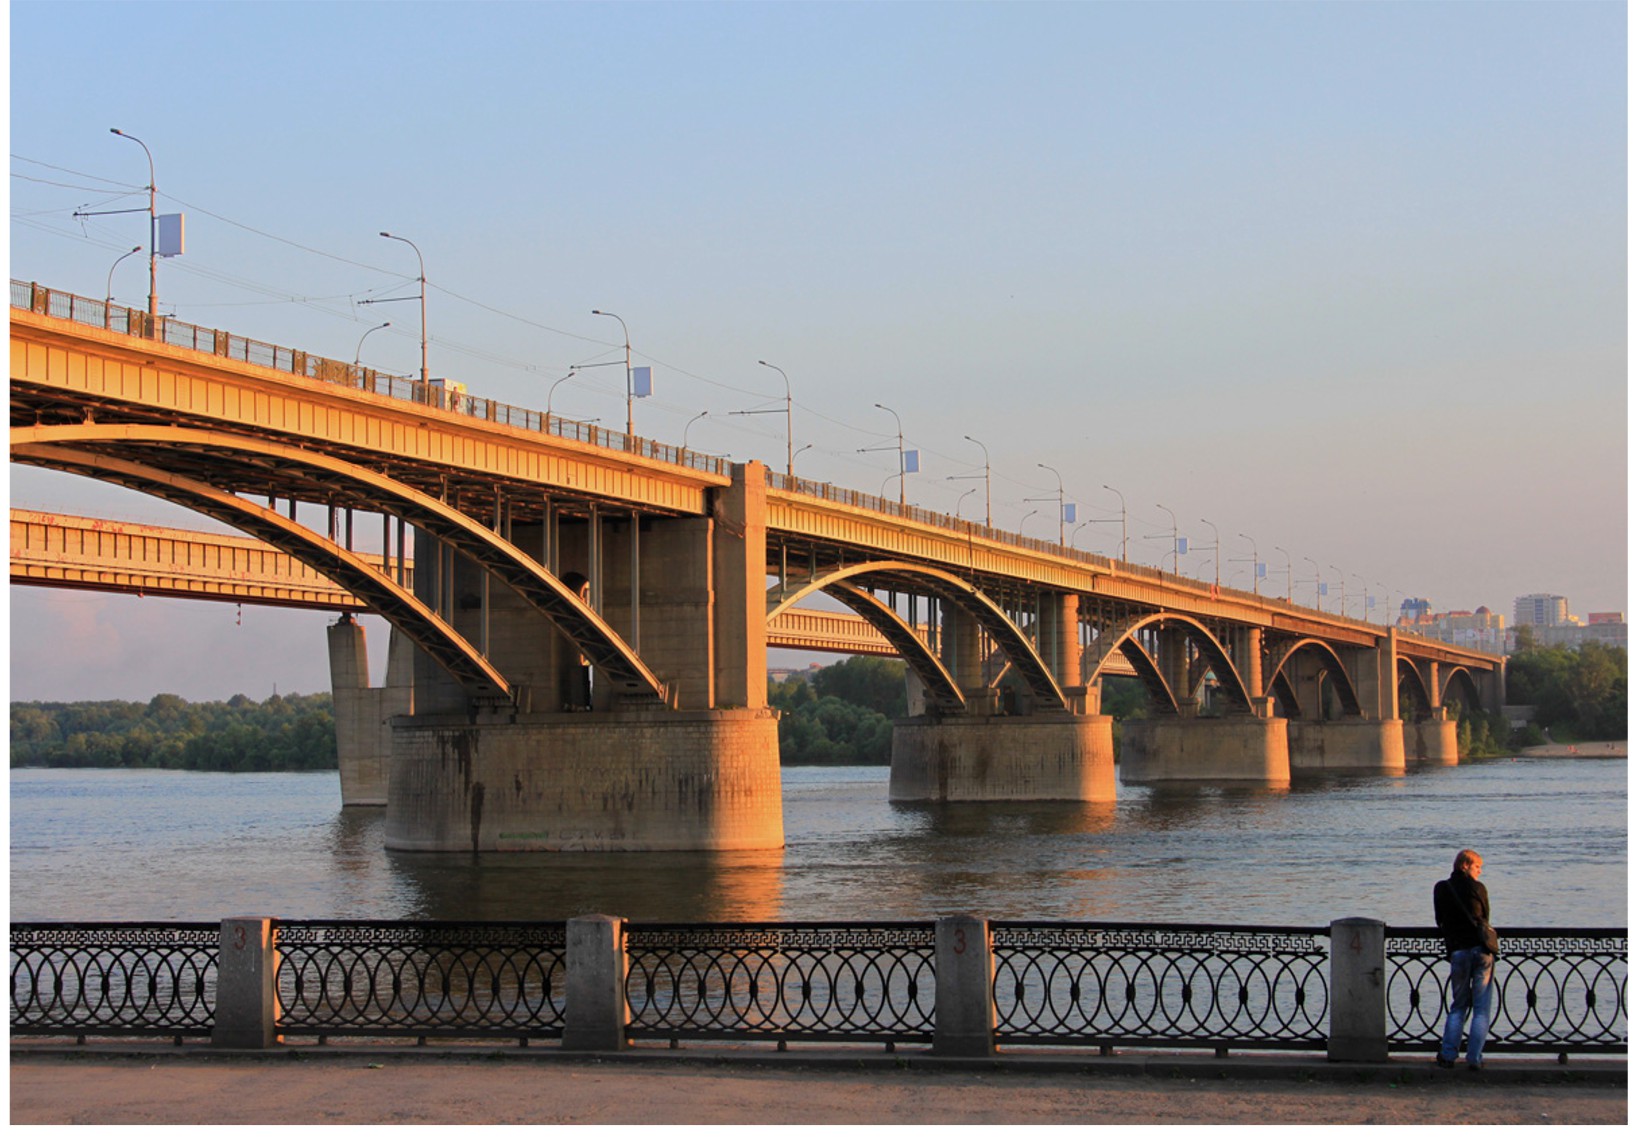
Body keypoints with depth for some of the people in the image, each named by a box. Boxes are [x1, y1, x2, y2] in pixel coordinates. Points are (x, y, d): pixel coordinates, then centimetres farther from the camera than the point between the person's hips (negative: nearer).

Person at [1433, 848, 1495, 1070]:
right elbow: (1485, 917, 12)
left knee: (1458, 1006, 15)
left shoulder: (1441, 889, 8)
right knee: (1481, 1008, 3)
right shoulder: (1478, 888, 1)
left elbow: (1441, 923, 13)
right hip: (1482, 950, -2)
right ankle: (1474, 1058, -1)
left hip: (1458, 952, 2)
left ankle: (1448, 1055, 8)